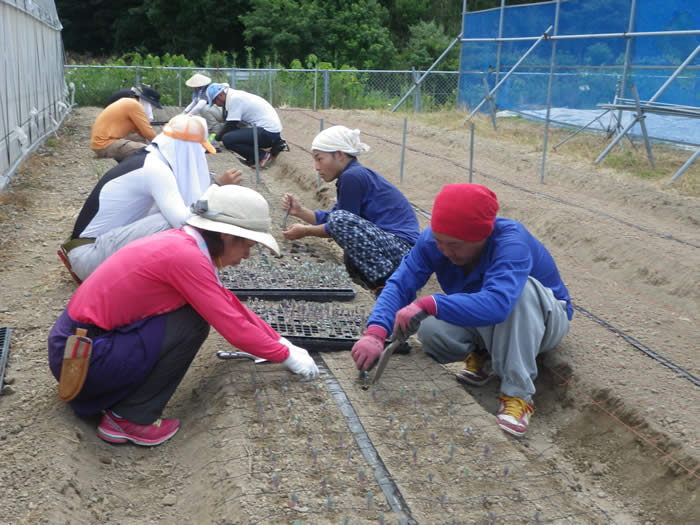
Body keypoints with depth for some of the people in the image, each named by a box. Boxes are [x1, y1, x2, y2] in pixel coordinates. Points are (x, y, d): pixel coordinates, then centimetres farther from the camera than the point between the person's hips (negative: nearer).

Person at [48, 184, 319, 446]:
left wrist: (280, 341, 16)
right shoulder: (186, 255, -21)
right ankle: (130, 418, -4)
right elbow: (234, 328, -18)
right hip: (82, 357, -9)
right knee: (193, 323, -13)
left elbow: (229, 304, 15)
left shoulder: (182, 241, 6)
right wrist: (286, 356, -4)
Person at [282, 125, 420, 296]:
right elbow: (329, 219, 16)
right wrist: (300, 211, 5)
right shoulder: (355, 174, 16)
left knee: (340, 219, -25)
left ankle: (385, 284, -19)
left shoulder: (353, 176, -15)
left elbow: (340, 223, -10)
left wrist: (306, 231, 1)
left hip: (403, 248, -11)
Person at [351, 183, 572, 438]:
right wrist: (375, 333, -46)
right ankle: (482, 353, 4)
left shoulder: (511, 242, -36)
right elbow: (400, 283, -29)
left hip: (542, 320, -4)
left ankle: (518, 393, -29)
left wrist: (429, 304, -56)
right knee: (431, 331, -28)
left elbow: (497, 304, -52)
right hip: (482, 326, 4)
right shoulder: (433, 240, -20)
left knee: (521, 287, -39)